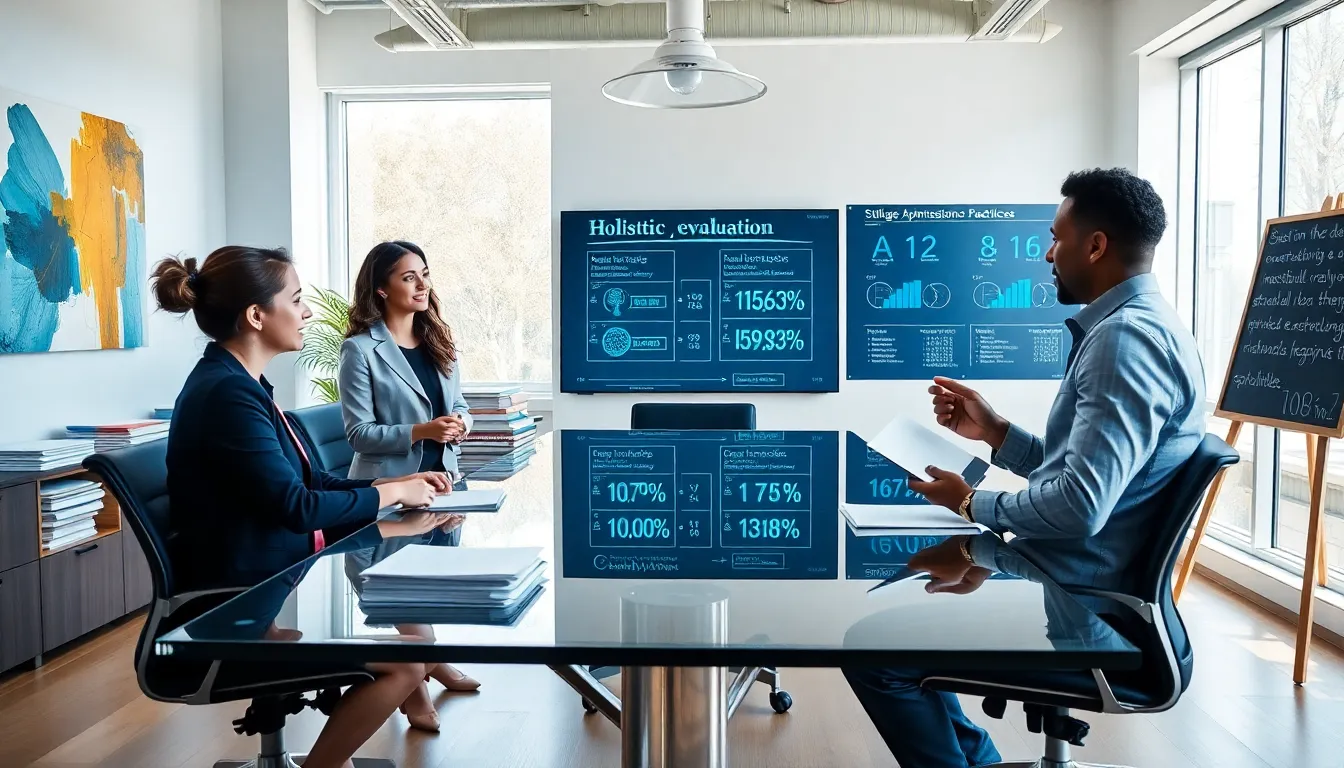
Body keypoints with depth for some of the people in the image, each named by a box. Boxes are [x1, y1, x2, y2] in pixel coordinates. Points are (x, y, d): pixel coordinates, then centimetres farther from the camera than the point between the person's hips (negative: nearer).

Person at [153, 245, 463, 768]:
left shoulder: (238, 383, 9)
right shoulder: (226, 394, -22)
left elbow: (307, 481, 13)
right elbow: (295, 505, -23)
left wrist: (394, 486, 4)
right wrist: (390, 493, -11)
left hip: (272, 573, 10)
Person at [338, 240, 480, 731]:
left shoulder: (440, 341, 9)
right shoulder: (361, 349, -11)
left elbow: (459, 403, 16)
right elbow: (359, 432, -14)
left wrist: (461, 423, -9)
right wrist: (421, 432, -26)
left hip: (442, 479, 5)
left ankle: (430, 661, 28)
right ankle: (415, 685, 6)